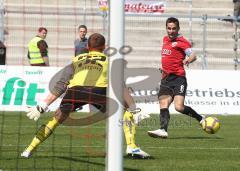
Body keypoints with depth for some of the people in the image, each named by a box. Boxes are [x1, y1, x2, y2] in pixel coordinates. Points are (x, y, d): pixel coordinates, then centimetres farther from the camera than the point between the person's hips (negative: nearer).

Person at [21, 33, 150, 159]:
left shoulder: (76, 60, 32)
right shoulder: (109, 60, 29)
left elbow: (60, 86, 26)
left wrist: (42, 107, 26)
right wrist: (134, 110, 21)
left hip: (75, 90, 2)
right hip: (99, 91, -2)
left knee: (56, 120, 21)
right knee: (127, 113, 18)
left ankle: (29, 150, 17)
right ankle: (131, 147, 3)